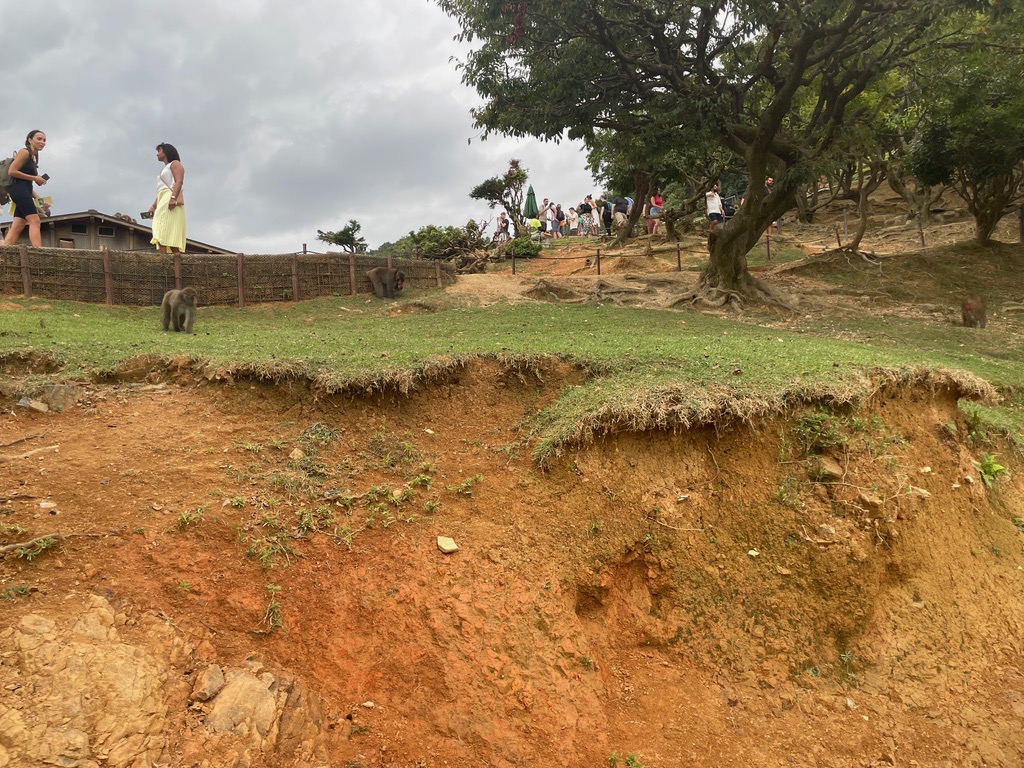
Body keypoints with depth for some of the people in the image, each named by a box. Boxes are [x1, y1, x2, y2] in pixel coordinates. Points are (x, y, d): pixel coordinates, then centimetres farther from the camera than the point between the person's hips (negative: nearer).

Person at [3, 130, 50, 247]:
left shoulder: (33, 158, 23)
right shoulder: (24, 152, -2)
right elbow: (11, 172, -13)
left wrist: (39, 199, 13)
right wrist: (35, 178, -10)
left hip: (24, 192, 9)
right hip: (19, 189, -9)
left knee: (17, 227, 1)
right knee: (34, 221, -17)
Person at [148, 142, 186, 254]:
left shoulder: (175, 164, 6)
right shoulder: (165, 170, 34)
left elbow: (179, 182, -12)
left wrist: (173, 198, -26)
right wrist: (153, 206, 18)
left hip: (171, 203, -10)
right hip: (163, 202, 10)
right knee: (161, 235, -4)